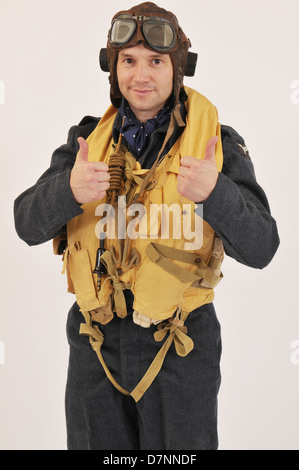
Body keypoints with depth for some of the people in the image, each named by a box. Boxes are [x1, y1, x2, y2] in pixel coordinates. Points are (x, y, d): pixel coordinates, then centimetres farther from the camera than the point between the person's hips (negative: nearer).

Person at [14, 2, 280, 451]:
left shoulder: (218, 143, -8)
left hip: (180, 345, -2)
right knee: (97, 444, 18)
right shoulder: (89, 138, 1)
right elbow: (28, 224, -8)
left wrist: (214, 192, -36)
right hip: (95, 343, 3)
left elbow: (260, 246, -16)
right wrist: (70, 190, -30)